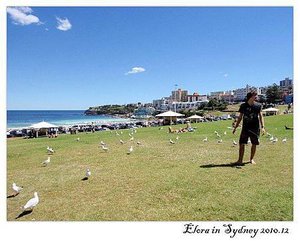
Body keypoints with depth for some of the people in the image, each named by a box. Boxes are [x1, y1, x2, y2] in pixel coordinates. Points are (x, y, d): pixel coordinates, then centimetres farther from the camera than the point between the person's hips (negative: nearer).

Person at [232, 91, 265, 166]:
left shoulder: (258, 105, 1)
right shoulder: (243, 106, 0)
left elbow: (260, 116, 4)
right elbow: (240, 117, 7)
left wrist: (262, 127, -7)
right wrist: (235, 127, 6)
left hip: (255, 128, 1)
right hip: (245, 128, -1)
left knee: (254, 144, 7)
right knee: (242, 144, -4)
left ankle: (251, 159, 26)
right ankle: (240, 160, 5)